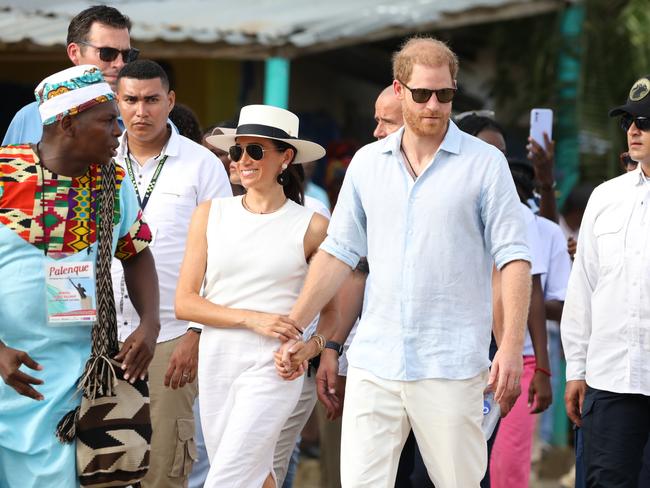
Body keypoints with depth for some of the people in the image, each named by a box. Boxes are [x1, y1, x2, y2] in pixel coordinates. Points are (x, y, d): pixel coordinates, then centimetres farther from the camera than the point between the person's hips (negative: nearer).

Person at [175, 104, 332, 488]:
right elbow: (184, 302, 0)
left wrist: (312, 346, -11)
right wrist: (252, 318, -12)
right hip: (216, 362, 4)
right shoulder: (210, 214, 4)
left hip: (273, 368, -4)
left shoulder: (312, 227, -2)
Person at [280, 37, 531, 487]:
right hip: (374, 362, 3)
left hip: (451, 364, -3)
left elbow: (513, 258, -4)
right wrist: (293, 327, 9)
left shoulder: (485, 163, -1)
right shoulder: (367, 163, 10)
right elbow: (338, 252, 14)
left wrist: (512, 345, -14)